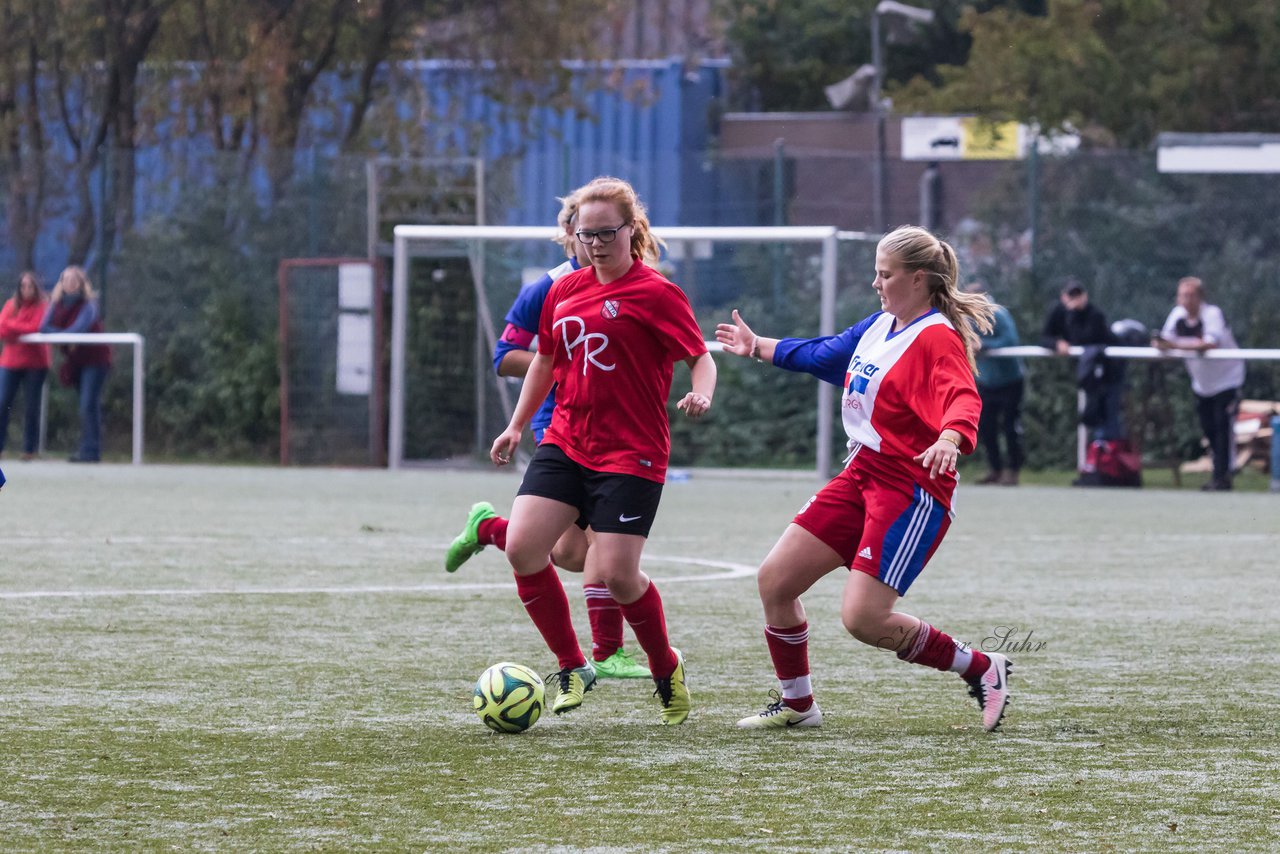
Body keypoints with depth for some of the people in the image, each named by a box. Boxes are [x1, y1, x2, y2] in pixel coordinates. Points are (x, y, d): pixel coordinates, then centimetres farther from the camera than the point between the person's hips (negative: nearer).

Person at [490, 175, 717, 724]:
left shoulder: (656, 294, -7)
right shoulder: (564, 292, 10)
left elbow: (701, 357, -7)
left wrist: (701, 394, -28)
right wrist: (516, 426, 26)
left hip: (631, 455, -6)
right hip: (565, 445, 6)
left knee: (616, 574, -12)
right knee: (521, 547, -12)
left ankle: (667, 669, 17)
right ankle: (571, 667, 6)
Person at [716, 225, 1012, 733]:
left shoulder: (937, 338, -15)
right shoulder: (880, 325, 13)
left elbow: (963, 400, -33)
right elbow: (823, 354, 31)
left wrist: (948, 438, -54)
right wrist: (758, 347, 41)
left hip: (910, 489, -9)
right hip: (861, 476, 9)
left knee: (862, 618, -17)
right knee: (775, 580, 3)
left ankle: (982, 670, 2)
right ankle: (796, 705, 20)